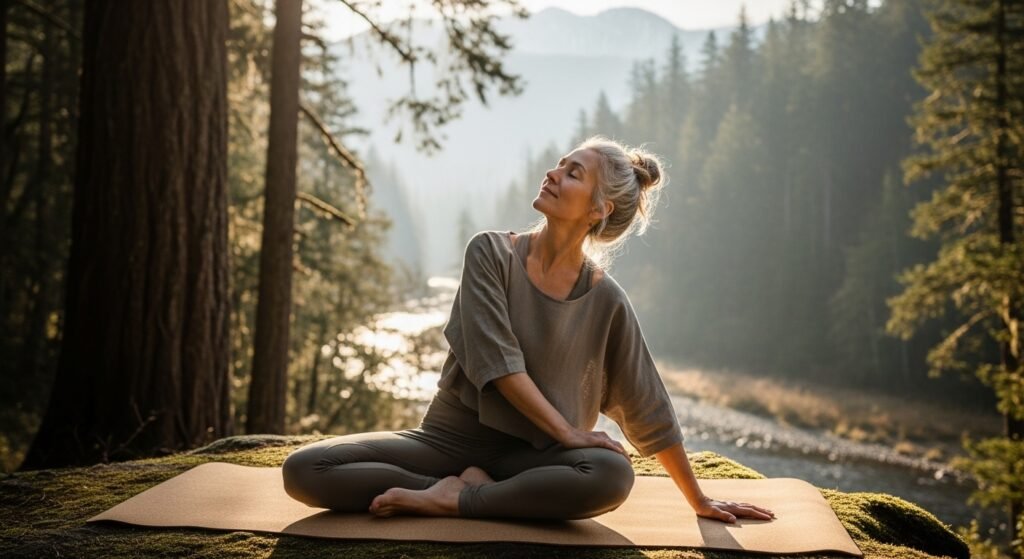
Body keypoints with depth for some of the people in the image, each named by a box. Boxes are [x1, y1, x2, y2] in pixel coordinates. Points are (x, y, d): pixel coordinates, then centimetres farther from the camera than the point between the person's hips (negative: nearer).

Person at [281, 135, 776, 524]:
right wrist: (568, 432, -19)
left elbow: (648, 410, 1)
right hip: (450, 436, 0)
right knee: (303, 470, -20)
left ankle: (451, 500, -20)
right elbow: (497, 361, -15)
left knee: (613, 476, -34)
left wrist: (698, 501, 5)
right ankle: (468, 487, -14)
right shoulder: (491, 253, -6)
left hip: (527, 455, 0)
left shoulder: (605, 302, -6)